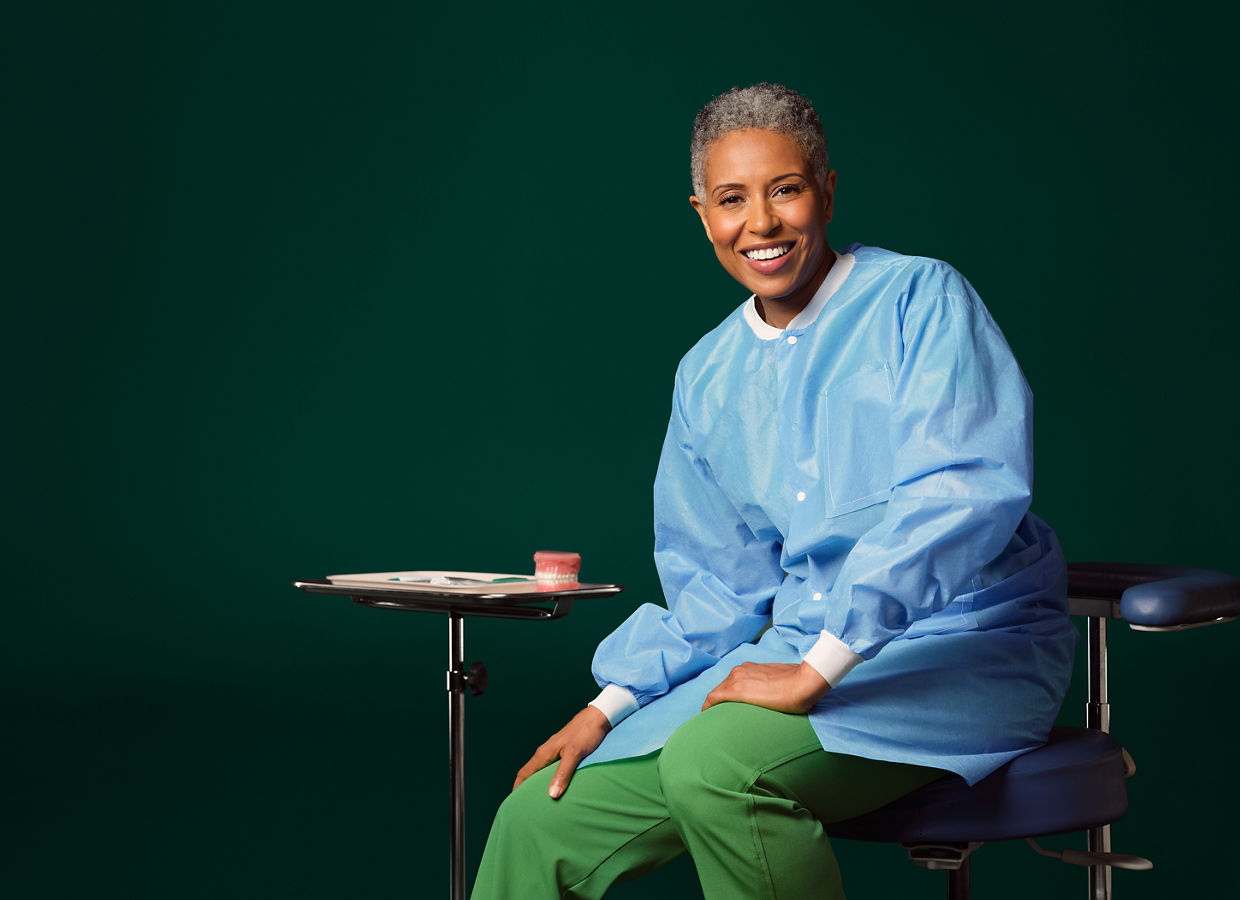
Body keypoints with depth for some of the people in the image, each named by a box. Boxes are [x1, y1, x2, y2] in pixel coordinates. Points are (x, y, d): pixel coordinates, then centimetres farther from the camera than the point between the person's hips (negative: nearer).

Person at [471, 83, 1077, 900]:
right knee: (543, 818, -6)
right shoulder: (708, 376, 13)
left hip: (961, 650, -6)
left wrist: (817, 668, -25)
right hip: (799, 653, 6)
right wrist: (610, 707, 4)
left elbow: (969, 490, -22)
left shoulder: (920, 299, -7)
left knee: (712, 765, -33)